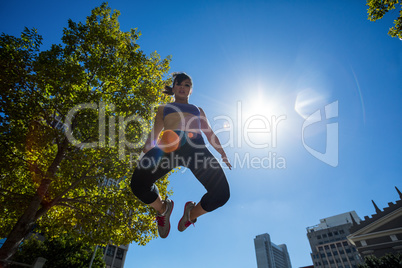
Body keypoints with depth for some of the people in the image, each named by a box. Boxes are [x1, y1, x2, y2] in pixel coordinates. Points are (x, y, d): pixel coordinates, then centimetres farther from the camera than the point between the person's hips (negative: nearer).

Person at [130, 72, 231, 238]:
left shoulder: (198, 110, 38)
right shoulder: (163, 108, 35)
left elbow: (210, 134, 32)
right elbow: (154, 134, 25)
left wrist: (223, 155, 20)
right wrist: (143, 157, 10)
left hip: (196, 146, 1)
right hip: (168, 144, 0)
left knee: (221, 193, -16)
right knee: (138, 183, -23)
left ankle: (192, 214, 19)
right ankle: (162, 209, 14)